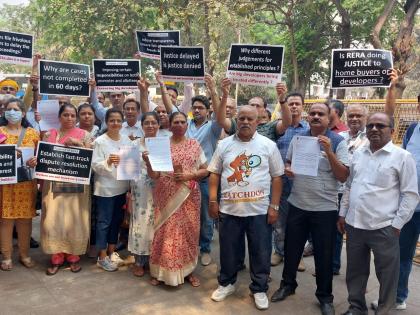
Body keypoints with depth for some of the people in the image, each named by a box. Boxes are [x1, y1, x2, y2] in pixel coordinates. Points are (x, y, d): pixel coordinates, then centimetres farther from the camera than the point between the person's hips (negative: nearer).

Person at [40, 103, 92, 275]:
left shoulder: (84, 135, 3)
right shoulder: (49, 135, 9)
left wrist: (79, 144, -16)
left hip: (76, 185, -1)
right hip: (54, 184, 2)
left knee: (74, 219, 2)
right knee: (53, 220, 1)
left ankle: (73, 256, 16)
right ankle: (57, 257, 14)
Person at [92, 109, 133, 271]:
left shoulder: (126, 140, 6)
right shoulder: (100, 141, -9)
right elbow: (95, 166, -15)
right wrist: (108, 162, -32)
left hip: (121, 187, 6)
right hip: (105, 188, -5)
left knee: (117, 220, 15)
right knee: (104, 221, 2)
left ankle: (111, 252, 29)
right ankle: (102, 257, 14)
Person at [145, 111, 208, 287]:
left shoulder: (194, 144, 5)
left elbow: (205, 170, 5)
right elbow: (154, 175, -1)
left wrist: (189, 175, -12)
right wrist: (148, 160, -19)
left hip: (189, 196, 1)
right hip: (166, 196, -1)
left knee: (188, 231, 6)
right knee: (165, 232, 0)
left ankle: (188, 270, 22)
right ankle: (161, 271, 16)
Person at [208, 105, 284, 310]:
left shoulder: (268, 145, 0)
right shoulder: (224, 144, 5)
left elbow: (277, 177, 1)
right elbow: (215, 173, 8)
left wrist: (274, 206, -4)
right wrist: (212, 201, 1)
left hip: (260, 209, -1)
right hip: (229, 209, 2)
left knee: (260, 252, 9)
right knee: (228, 250, 14)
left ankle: (259, 289, 28)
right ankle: (226, 283, 35)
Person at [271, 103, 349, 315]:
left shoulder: (338, 142, -8)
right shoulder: (297, 139, 4)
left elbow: (343, 177, -13)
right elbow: (288, 164, 17)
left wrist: (329, 152, -24)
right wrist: (287, 169, -6)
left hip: (325, 208, -3)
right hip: (297, 205, 3)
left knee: (323, 255, 9)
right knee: (291, 249, 16)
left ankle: (325, 297, 28)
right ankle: (287, 284, 37)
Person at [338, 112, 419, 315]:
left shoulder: (402, 157, -6)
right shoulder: (358, 154, 9)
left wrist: (397, 224, -10)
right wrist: (342, 214, 14)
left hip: (383, 227, -4)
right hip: (354, 225, 5)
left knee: (386, 274, 9)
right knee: (355, 270, 16)